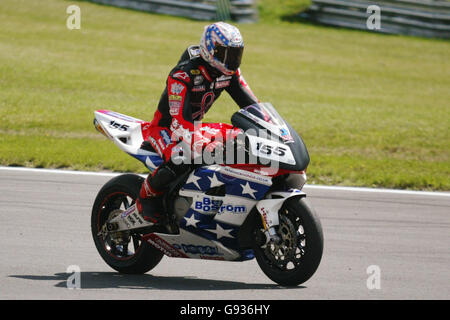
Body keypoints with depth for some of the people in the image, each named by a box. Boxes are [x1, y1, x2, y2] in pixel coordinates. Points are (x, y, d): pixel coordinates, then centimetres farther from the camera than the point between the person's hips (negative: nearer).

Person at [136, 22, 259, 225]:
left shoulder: (229, 72, -6)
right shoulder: (183, 74, -29)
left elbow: (251, 104, -3)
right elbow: (178, 119, -37)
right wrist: (200, 145, -51)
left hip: (195, 125, 8)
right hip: (166, 127, -8)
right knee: (178, 163, -36)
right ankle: (146, 196, -11)